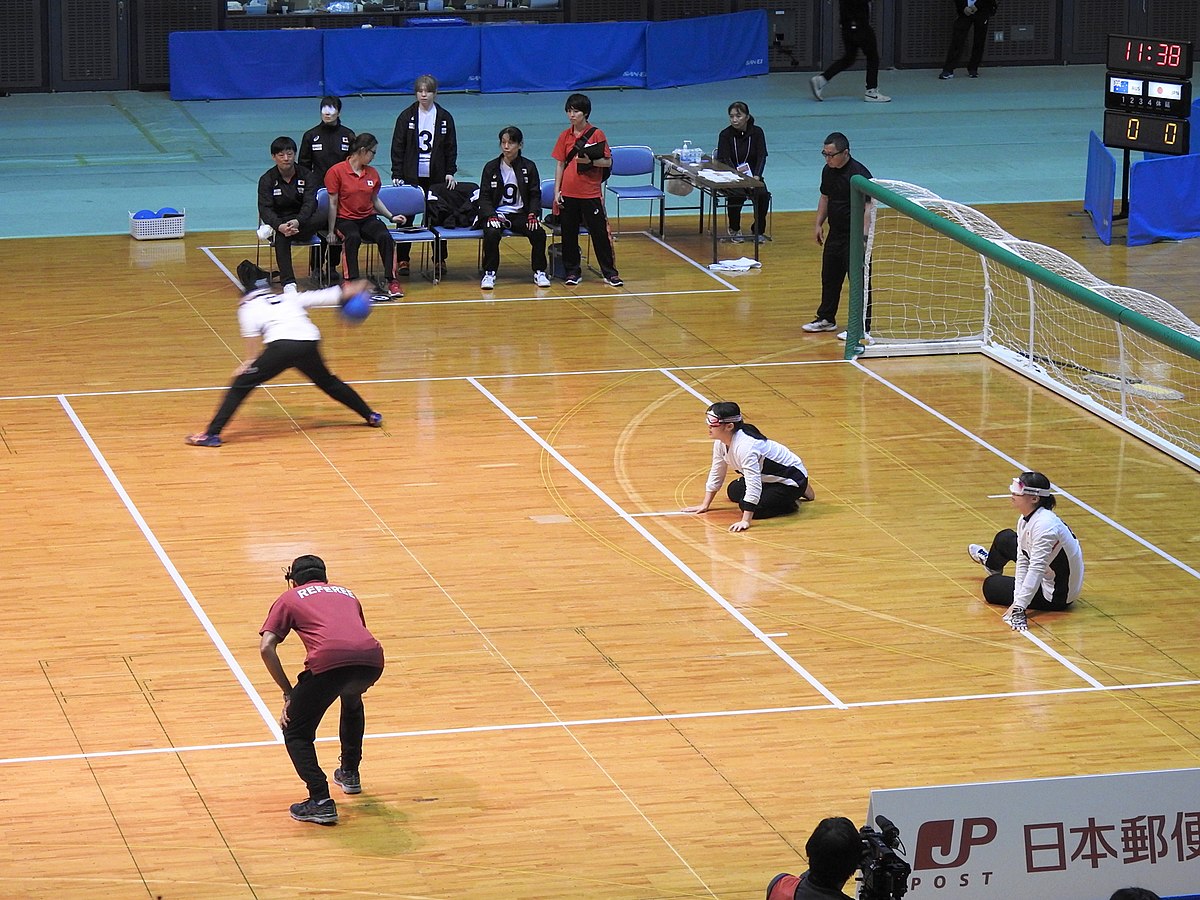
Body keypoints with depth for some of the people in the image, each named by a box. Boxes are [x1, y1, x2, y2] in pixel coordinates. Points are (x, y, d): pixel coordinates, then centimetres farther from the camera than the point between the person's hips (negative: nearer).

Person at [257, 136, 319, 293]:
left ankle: (270, 231, -28)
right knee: (281, 237, -38)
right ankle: (288, 283, -45)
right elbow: (265, 209, -12)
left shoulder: (305, 175, 1)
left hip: (303, 221, 1)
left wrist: (297, 222, -33)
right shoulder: (267, 179, -1)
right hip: (280, 220, -1)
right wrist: (279, 226, -34)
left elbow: (310, 203, -11)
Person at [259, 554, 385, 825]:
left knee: (296, 733, 13)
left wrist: (289, 693, 14)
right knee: (352, 701, 40)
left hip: (329, 661, -5)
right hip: (372, 659, 5)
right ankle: (350, 774, 47)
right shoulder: (346, 593, 35)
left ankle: (321, 801, -2)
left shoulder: (289, 598, 23)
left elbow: (266, 648, 9)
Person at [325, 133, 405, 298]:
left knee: (385, 236, -27)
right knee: (353, 238, -38)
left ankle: (392, 281, -27)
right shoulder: (337, 172, -6)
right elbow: (333, 203, -5)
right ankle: (352, 282, -37)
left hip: (368, 218, 4)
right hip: (345, 219, -4)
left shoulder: (372, 173, 10)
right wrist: (331, 232, -6)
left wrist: (391, 217, 13)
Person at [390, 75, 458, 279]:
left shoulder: (445, 118, 4)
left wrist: (450, 172, 0)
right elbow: (398, 147, 0)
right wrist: (397, 175, -5)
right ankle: (402, 260, 7)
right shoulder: (407, 117, 0)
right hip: (411, 176, -1)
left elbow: (451, 147, 8)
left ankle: (439, 260, 14)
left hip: (436, 177, 1)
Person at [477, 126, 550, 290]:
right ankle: (489, 273, -18)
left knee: (539, 233, -25)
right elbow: (484, 197, 1)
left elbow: (535, 195, 5)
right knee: (492, 233, -33)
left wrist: (533, 214, -13)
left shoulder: (529, 167, 5)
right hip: (496, 213, -1)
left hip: (520, 215, 1)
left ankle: (539, 272, -6)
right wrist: (491, 216, -17)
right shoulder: (491, 167, 3)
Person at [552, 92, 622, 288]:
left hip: (591, 194, -3)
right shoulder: (565, 136, 5)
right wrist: (557, 192, 2)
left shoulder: (597, 134, -4)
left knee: (600, 233, 1)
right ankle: (573, 271, 18)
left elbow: (608, 162, -4)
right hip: (568, 194, 3)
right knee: (569, 233, 7)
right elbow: (560, 165, 7)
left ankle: (609, 273, 6)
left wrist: (590, 161, -21)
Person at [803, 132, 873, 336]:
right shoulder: (828, 171, 5)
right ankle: (826, 319, 32)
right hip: (835, 233, 8)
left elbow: (869, 206, -22)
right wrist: (819, 224, 15)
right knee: (829, 278, 18)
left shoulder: (859, 173, -20)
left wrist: (864, 235, -29)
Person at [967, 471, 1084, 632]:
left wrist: (1019, 607, -38)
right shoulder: (1025, 521, -6)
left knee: (990, 586, 6)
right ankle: (991, 564, 54)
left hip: (1056, 596, -8)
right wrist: (1017, 601, -11)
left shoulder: (1044, 526, -34)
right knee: (1004, 539, 17)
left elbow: (1036, 571, -36)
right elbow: (1023, 563, -4)